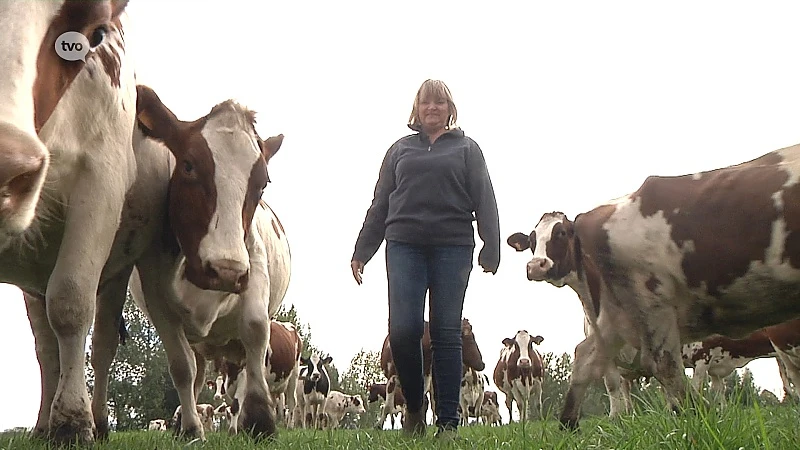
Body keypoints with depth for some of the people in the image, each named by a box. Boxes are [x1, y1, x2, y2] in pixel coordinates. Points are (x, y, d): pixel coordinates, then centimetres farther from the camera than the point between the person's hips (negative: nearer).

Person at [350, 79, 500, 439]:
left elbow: (484, 202, 7)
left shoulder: (466, 149, 15)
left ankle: (448, 422, 1)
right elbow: (379, 204, 20)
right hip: (404, 246, 1)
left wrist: (491, 250, -5)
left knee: (446, 332, -3)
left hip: (453, 247, -1)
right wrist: (361, 251, 13)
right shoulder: (400, 150, 20)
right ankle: (414, 405, 12)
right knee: (403, 329, -11)